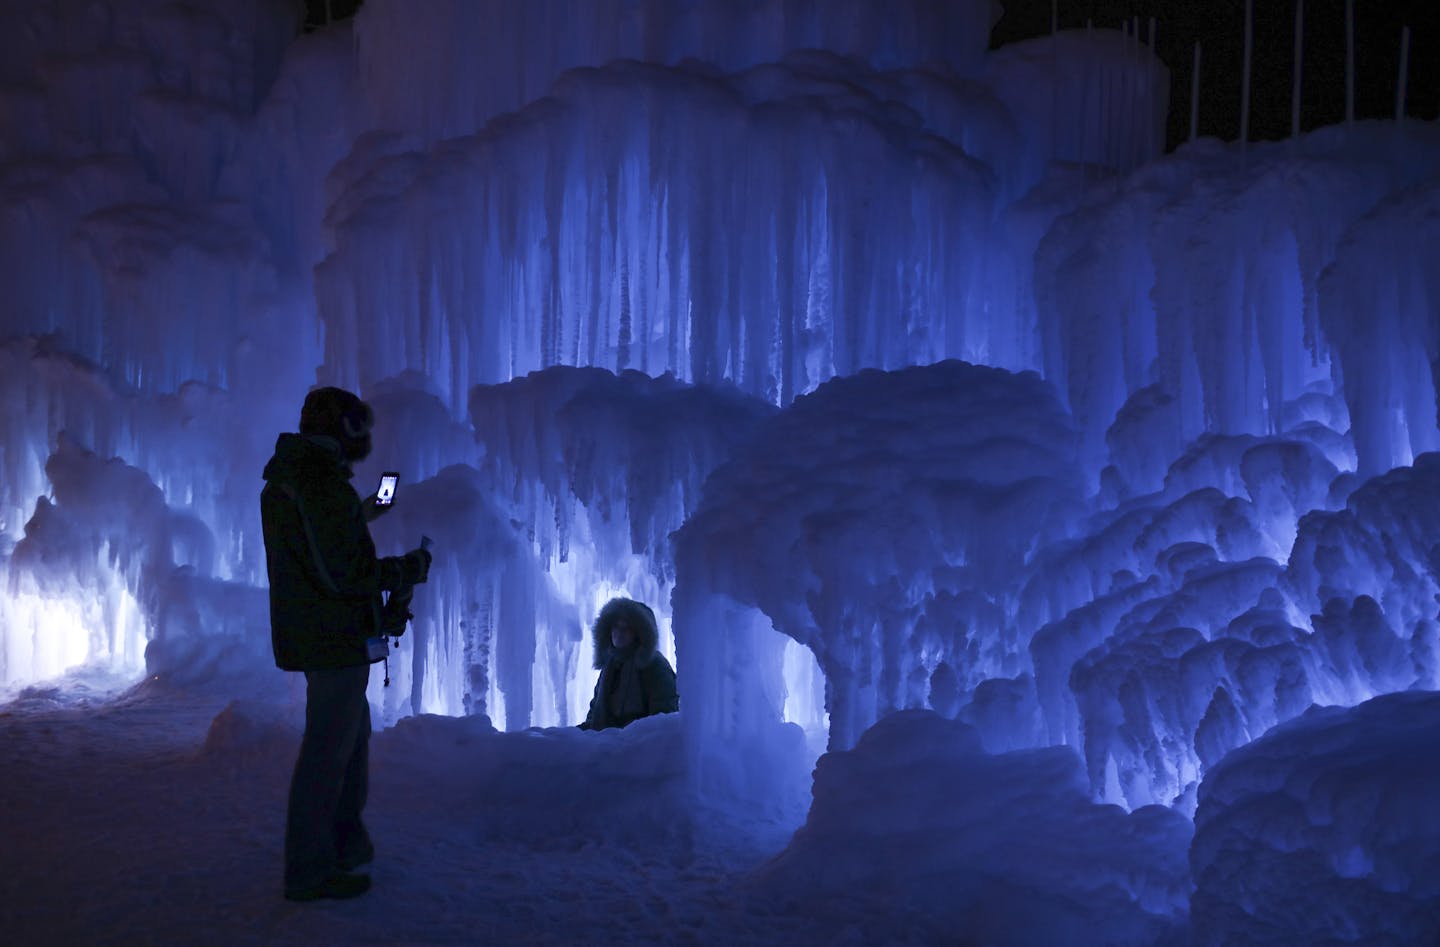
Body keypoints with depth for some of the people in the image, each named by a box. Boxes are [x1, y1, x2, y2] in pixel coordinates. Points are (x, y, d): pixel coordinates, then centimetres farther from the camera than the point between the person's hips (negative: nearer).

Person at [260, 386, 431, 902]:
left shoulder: (282, 480, 11)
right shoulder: (325, 485, -21)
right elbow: (347, 574, -25)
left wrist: (360, 517, 30)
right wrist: (411, 568, -12)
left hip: (307, 635, 10)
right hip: (336, 639, -10)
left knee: (352, 732, 23)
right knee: (328, 749, -1)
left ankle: (346, 843, 34)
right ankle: (311, 870, 8)